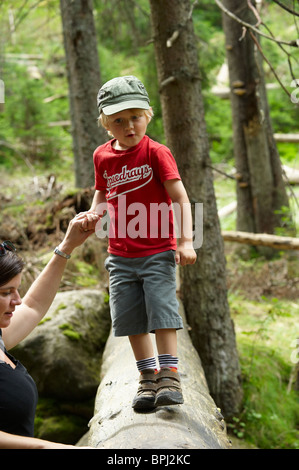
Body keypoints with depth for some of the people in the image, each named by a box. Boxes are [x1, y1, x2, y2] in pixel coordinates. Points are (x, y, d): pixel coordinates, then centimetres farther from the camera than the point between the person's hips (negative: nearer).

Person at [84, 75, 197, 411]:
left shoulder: (156, 153, -9)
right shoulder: (102, 156, 5)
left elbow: (180, 197, -13)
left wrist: (186, 241, -22)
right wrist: (93, 213, -3)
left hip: (157, 251, -4)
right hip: (120, 255, 5)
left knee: (162, 311, -8)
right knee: (130, 318, 7)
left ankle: (169, 375, 1)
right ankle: (147, 377, 20)